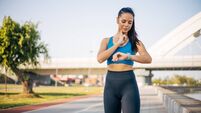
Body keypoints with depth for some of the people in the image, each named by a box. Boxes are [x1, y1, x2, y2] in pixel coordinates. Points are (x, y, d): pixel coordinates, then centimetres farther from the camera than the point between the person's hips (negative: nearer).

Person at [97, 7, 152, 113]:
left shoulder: (134, 41, 6)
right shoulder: (106, 41, 12)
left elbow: (148, 59, -12)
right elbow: (100, 58, -7)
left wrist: (127, 56, -26)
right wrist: (118, 43, -4)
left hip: (128, 83, -2)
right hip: (111, 83, 2)